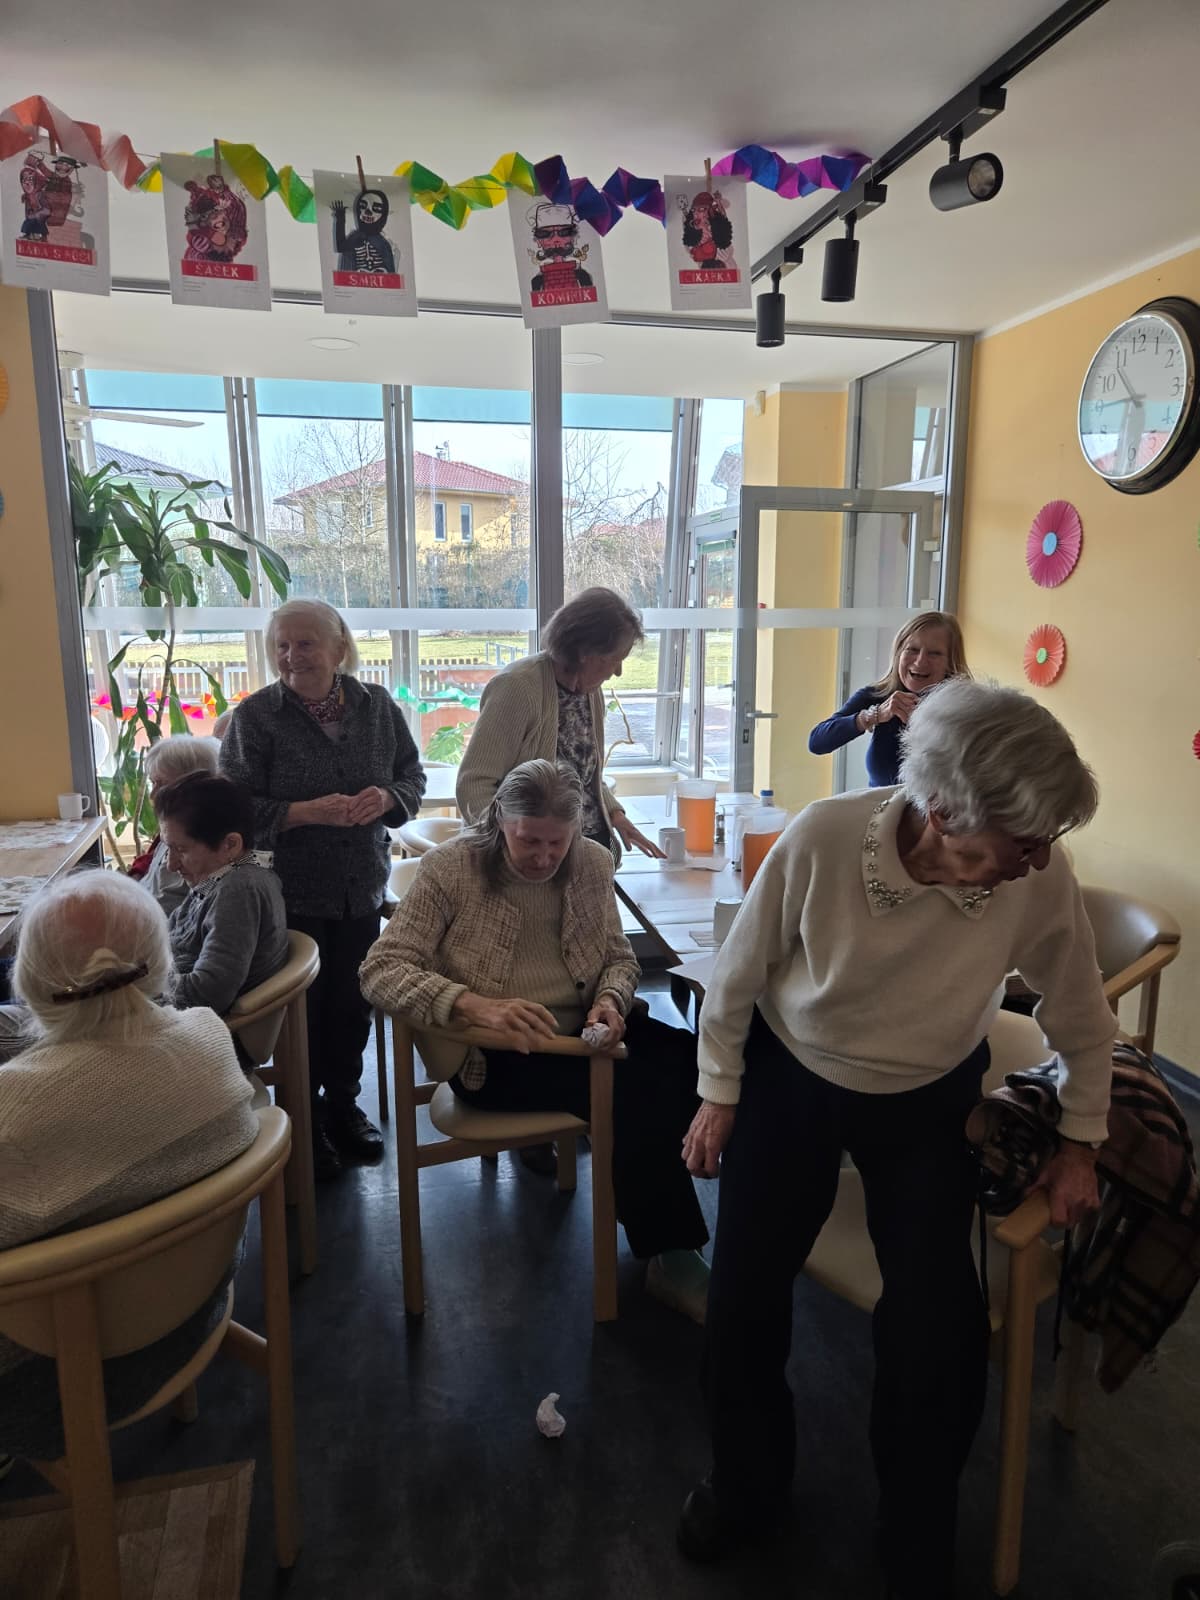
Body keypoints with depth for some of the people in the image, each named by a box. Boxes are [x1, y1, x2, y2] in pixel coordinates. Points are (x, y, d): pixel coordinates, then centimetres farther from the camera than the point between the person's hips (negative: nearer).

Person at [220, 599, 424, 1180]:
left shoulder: (378, 706, 1)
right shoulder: (255, 716, -9)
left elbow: (413, 776, 8)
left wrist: (388, 797, -15)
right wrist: (308, 812, -25)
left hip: (363, 888, 3)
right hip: (291, 893, -3)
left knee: (352, 1002, 14)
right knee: (304, 1007, 7)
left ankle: (343, 1104, 36)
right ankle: (304, 1121, 28)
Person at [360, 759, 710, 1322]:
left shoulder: (592, 863, 3)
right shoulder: (449, 868, -10)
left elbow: (619, 956, 16)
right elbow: (379, 971, -16)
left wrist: (612, 999, -9)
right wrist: (474, 1006, -32)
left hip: (583, 1036, 5)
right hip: (496, 1057, -5)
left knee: (688, 1058, -23)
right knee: (635, 1089, -28)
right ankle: (670, 1256, -6)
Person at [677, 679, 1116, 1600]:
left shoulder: (1040, 878, -27)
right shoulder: (822, 840, -32)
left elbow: (1083, 1020, -6)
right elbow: (738, 976, -14)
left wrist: (1080, 1142, 5)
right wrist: (719, 1095, -4)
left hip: (929, 1104, 1)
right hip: (789, 1081, 0)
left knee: (938, 1320, -2)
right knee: (744, 1291, 7)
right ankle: (747, 1486, 39)